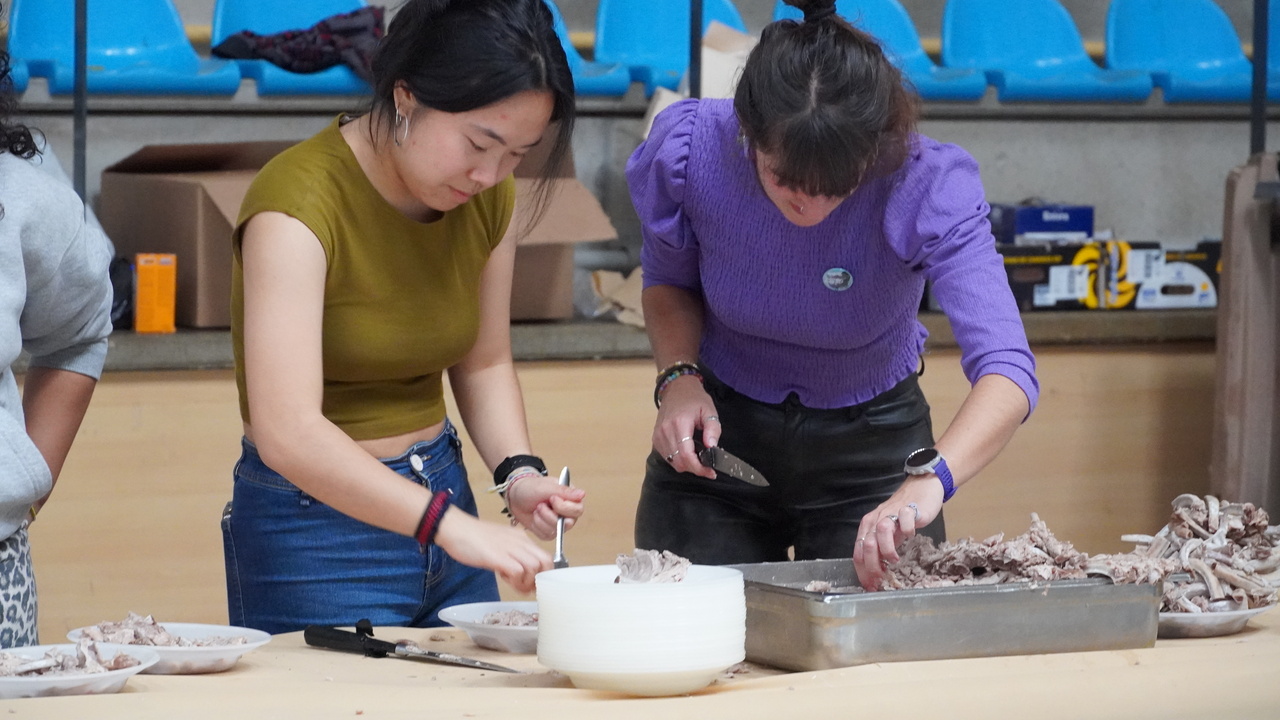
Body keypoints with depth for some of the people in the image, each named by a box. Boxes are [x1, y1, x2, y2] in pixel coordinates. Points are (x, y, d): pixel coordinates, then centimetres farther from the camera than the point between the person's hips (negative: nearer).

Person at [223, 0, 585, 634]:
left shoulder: (487, 197, -3)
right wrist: (449, 523, -42)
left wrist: (518, 473, -8)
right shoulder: (300, 200, -24)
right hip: (315, 522, -7)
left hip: (439, 495, 7)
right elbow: (287, 432, -34)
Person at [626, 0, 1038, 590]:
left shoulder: (930, 187, -31)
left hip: (871, 441, -1)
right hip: (721, 429, 1)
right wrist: (680, 378, -22)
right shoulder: (688, 149, -26)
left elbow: (1007, 371, -42)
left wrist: (927, 481, -60)